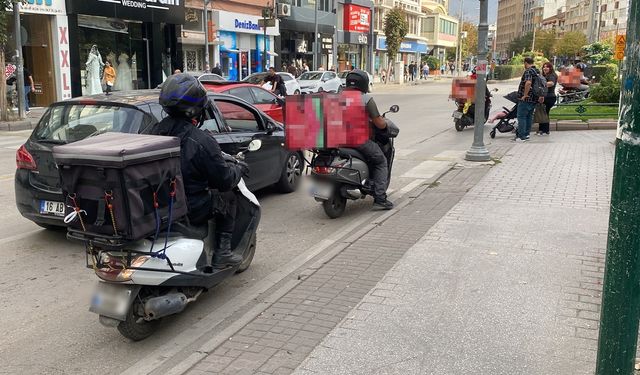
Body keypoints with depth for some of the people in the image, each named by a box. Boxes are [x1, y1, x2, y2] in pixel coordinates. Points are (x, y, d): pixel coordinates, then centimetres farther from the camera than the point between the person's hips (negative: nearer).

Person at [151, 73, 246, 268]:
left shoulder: (155, 131, -3)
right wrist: (238, 168, 6)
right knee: (227, 199, 18)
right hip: (191, 210, -7)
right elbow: (224, 180, -16)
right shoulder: (201, 141, -23)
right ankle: (221, 253, 14)